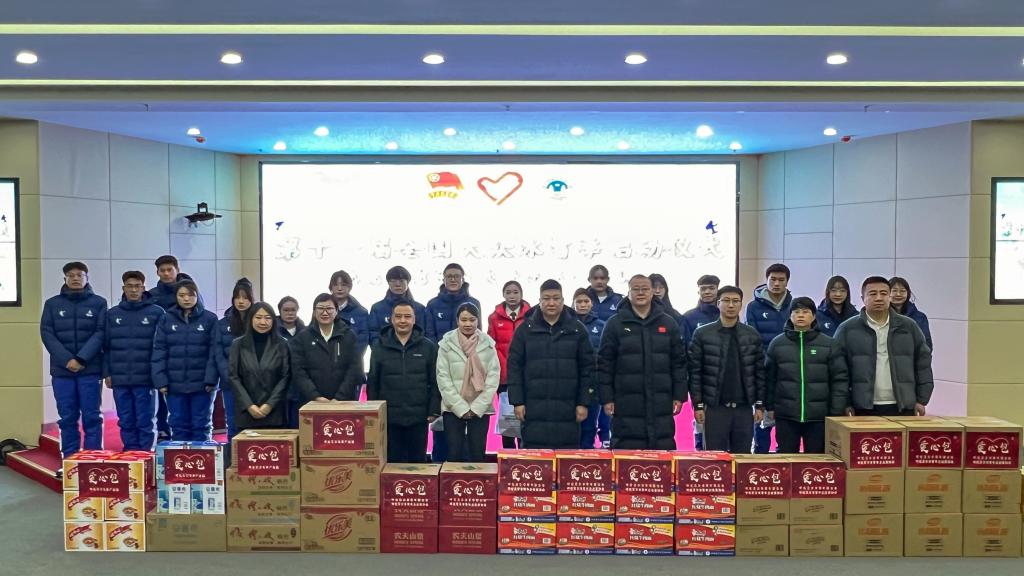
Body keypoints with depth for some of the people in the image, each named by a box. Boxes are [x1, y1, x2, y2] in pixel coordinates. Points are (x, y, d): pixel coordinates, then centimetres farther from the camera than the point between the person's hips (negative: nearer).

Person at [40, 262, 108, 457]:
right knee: (67, 418, 6)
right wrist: (66, 360, -11)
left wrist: (81, 359, -15)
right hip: (61, 369, 2)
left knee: (91, 417, 0)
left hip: (90, 369, -2)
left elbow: (100, 333, -3)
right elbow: (47, 334, 1)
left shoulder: (99, 303, 4)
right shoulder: (52, 304, 9)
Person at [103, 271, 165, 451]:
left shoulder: (156, 313, -2)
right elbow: (106, 346, 10)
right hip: (120, 379, 3)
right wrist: (107, 373, 4)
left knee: (146, 422, 3)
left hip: (146, 379, -3)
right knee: (126, 423, 10)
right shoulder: (112, 314, 9)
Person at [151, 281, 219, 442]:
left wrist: (211, 379, -12)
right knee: (178, 425, 8)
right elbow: (159, 351, 2)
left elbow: (214, 352, -4)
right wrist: (160, 380, -6)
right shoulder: (166, 319, 5)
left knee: (201, 425, 7)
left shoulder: (210, 319, 0)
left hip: (202, 383, -2)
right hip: (175, 384, 2)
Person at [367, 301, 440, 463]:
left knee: (418, 461, 9)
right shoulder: (379, 347, 3)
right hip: (389, 418, 0)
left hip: (418, 417, 0)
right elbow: (372, 383, 6)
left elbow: (435, 382, 2)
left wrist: (434, 411, -4)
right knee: (392, 462, 8)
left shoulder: (428, 347, 1)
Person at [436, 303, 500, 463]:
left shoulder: (488, 344, 2)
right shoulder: (447, 344, -1)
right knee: (455, 454, 1)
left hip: (481, 410, 1)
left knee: (477, 455, 4)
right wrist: (461, 407, -10)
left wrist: (477, 407, -9)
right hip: (453, 409, -1)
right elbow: (443, 378, -4)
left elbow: (494, 376, -2)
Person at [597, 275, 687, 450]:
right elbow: (604, 364, 1)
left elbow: (679, 362, 10)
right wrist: (606, 398, -4)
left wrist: (679, 395, 4)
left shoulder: (668, 323, 9)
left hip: (661, 405, 2)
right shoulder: (615, 324, 2)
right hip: (627, 405, -2)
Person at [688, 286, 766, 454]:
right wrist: (698, 404, -7)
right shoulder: (702, 334, -1)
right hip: (715, 408, -2)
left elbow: (760, 372, 8)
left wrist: (760, 404, 3)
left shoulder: (752, 335, 6)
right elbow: (695, 372, -3)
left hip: (744, 408, 2)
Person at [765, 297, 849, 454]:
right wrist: (770, 406, 6)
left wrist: (836, 412, -4)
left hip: (819, 416, -1)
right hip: (785, 415, 1)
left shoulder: (829, 344, 1)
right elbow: (769, 378, 8)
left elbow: (840, 379, 0)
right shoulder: (777, 344, 4)